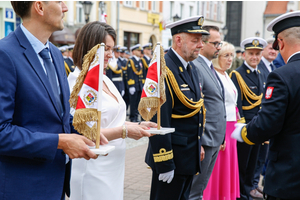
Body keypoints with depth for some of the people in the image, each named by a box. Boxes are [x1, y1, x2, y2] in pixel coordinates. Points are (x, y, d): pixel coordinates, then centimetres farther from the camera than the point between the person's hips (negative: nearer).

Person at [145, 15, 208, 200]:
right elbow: (159, 121, -23)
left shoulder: (190, 69, 11)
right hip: (172, 157, -9)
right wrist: (164, 164, -23)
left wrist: (198, 146, 17)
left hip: (189, 157, 9)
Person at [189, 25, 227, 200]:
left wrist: (220, 139, 17)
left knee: (201, 186, 19)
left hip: (215, 139, 9)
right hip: (204, 140, -9)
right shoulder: (195, 67, -16)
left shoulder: (210, 67, 14)